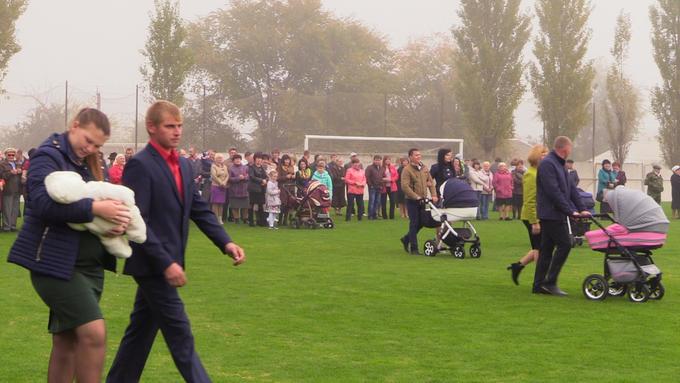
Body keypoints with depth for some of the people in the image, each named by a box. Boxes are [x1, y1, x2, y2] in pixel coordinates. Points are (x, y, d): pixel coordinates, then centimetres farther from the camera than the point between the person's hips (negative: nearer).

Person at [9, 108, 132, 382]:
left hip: (88, 265, 8)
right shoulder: (48, 156, -9)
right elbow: (42, 203, -24)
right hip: (56, 263, -8)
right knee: (94, 333, -16)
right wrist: (94, 208, -28)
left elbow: (104, 199, 16)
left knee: (67, 342, 11)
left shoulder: (88, 164, 16)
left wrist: (120, 219, -7)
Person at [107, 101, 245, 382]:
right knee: (180, 334, -5)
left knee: (142, 330, 15)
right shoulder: (140, 165, -14)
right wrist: (166, 263, -24)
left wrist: (226, 243, -2)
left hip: (164, 265, 8)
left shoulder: (184, 165, 12)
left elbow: (200, 210, 13)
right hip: (153, 265, -8)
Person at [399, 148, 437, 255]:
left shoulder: (424, 168, 11)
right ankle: (414, 248, 5)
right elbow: (405, 186, -19)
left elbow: (431, 182, 15)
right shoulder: (407, 170, -11)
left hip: (423, 200, 7)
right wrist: (417, 197, -21)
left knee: (421, 222, 11)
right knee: (414, 223, -3)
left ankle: (406, 239, 31)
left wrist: (434, 195, 1)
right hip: (412, 201, -7)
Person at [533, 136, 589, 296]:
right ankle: (550, 282, -8)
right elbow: (554, 192, -21)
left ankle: (539, 285, 12)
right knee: (564, 244, -11)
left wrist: (581, 209, 9)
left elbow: (571, 189, 18)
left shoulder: (559, 165, 18)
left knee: (547, 249, 9)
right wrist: (570, 211, -20)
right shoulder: (547, 164, -15)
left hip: (556, 215, 10)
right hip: (550, 214, -10)